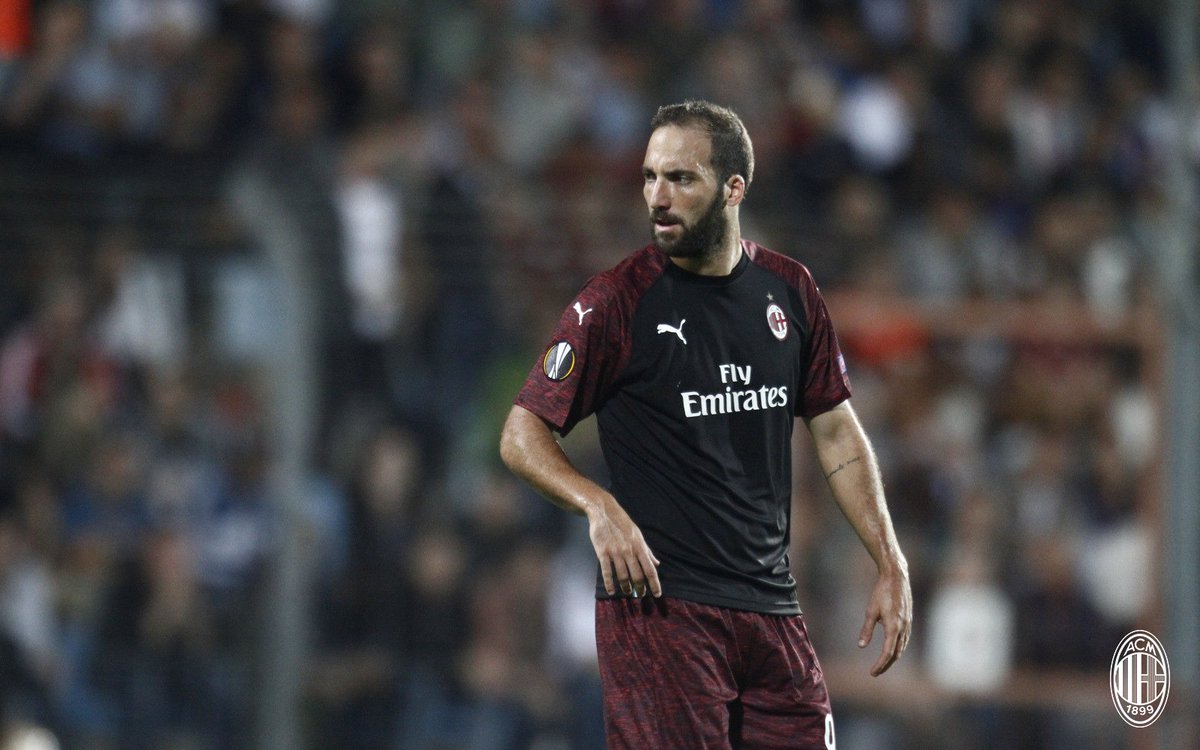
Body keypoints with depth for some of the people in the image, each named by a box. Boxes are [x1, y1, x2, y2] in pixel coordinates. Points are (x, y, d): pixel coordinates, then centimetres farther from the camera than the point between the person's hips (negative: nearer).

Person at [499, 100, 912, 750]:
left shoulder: (788, 289, 9)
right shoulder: (617, 300, -6)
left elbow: (836, 432, 17)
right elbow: (522, 435, -5)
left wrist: (891, 567, 11)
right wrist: (598, 506, -23)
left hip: (771, 608, 5)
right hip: (658, 605, -5)